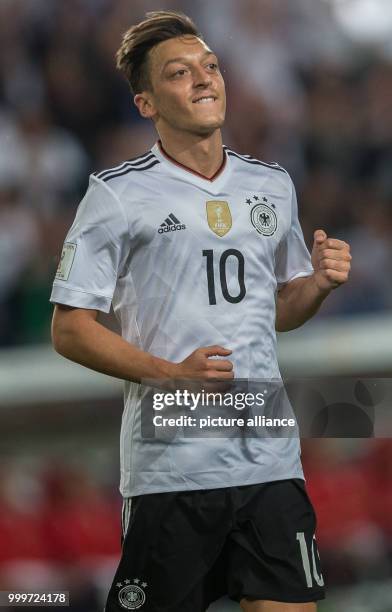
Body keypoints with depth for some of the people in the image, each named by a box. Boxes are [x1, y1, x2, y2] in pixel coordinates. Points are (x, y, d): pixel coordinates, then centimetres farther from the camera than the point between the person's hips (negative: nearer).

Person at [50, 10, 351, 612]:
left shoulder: (272, 185, 13)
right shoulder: (118, 194, -2)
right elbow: (70, 330, -4)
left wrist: (319, 283, 2)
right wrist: (172, 375, -15)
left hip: (271, 463, 4)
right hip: (169, 467, -4)